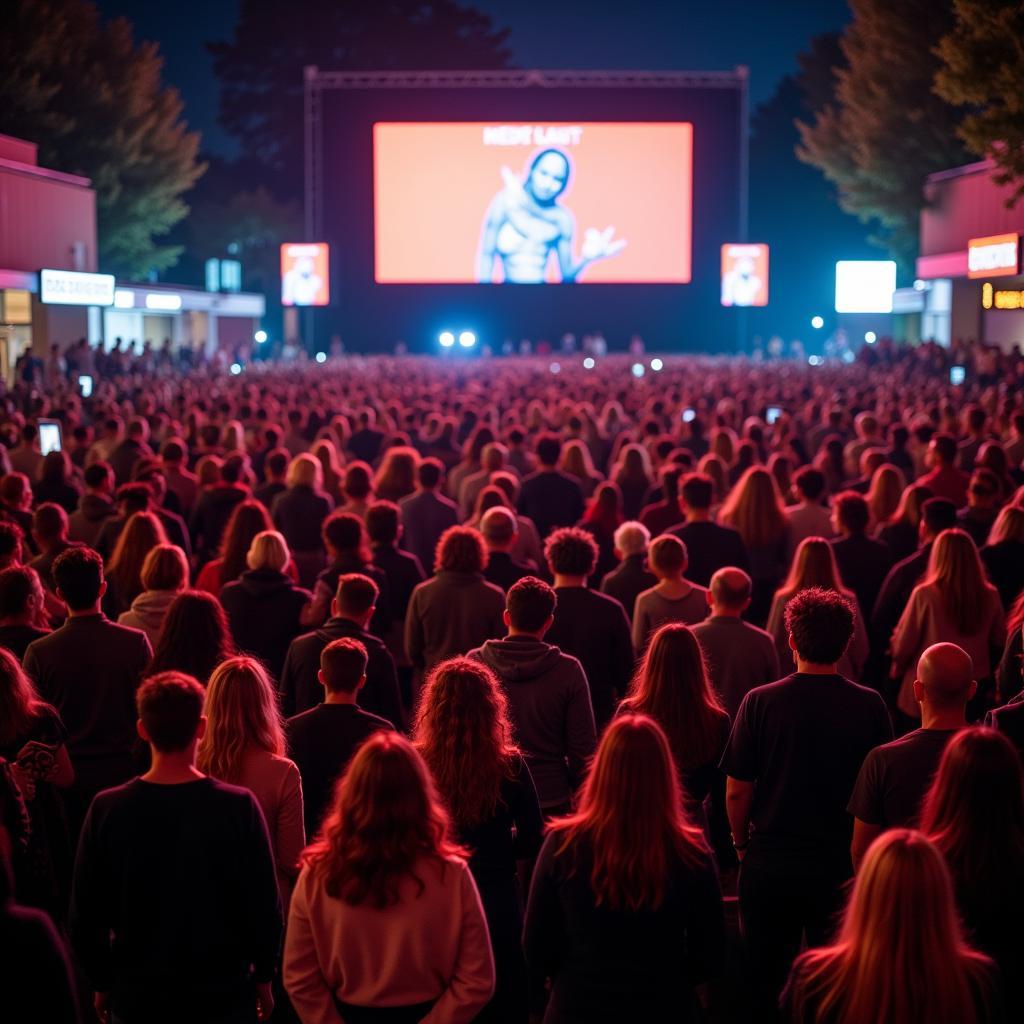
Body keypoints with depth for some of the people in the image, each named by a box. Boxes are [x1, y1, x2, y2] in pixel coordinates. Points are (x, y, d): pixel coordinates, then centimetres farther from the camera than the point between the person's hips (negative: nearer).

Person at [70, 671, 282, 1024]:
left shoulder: (107, 809, -13)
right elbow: (265, 907, -10)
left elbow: (85, 916, -6)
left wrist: (102, 983, 9)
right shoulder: (238, 807, -16)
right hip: (224, 995, -1)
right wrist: (263, 978, 5)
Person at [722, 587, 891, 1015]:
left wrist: (743, 843, 11)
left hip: (769, 863, 0)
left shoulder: (760, 702, -11)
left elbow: (737, 791, -7)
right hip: (842, 864, 0)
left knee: (764, 981, 14)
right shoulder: (870, 706, -9)